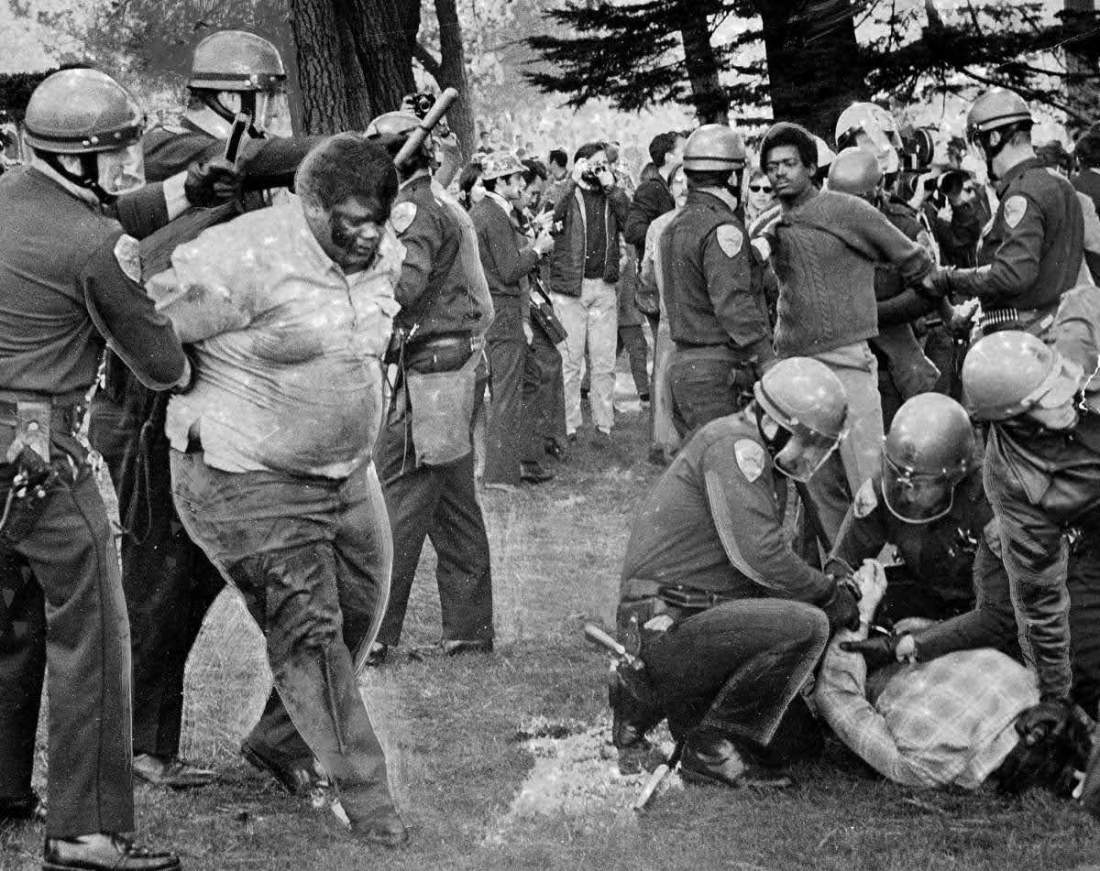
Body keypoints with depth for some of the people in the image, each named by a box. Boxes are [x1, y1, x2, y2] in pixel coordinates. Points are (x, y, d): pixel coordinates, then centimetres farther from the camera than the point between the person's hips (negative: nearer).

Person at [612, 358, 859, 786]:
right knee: (806, 626, -25)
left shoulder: (754, 461, 21)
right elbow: (757, 555, -22)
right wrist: (832, 595, -11)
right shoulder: (732, 444, -12)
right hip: (666, 624, -11)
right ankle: (714, 749, -15)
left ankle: (648, 699, 16)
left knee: (794, 734, 11)